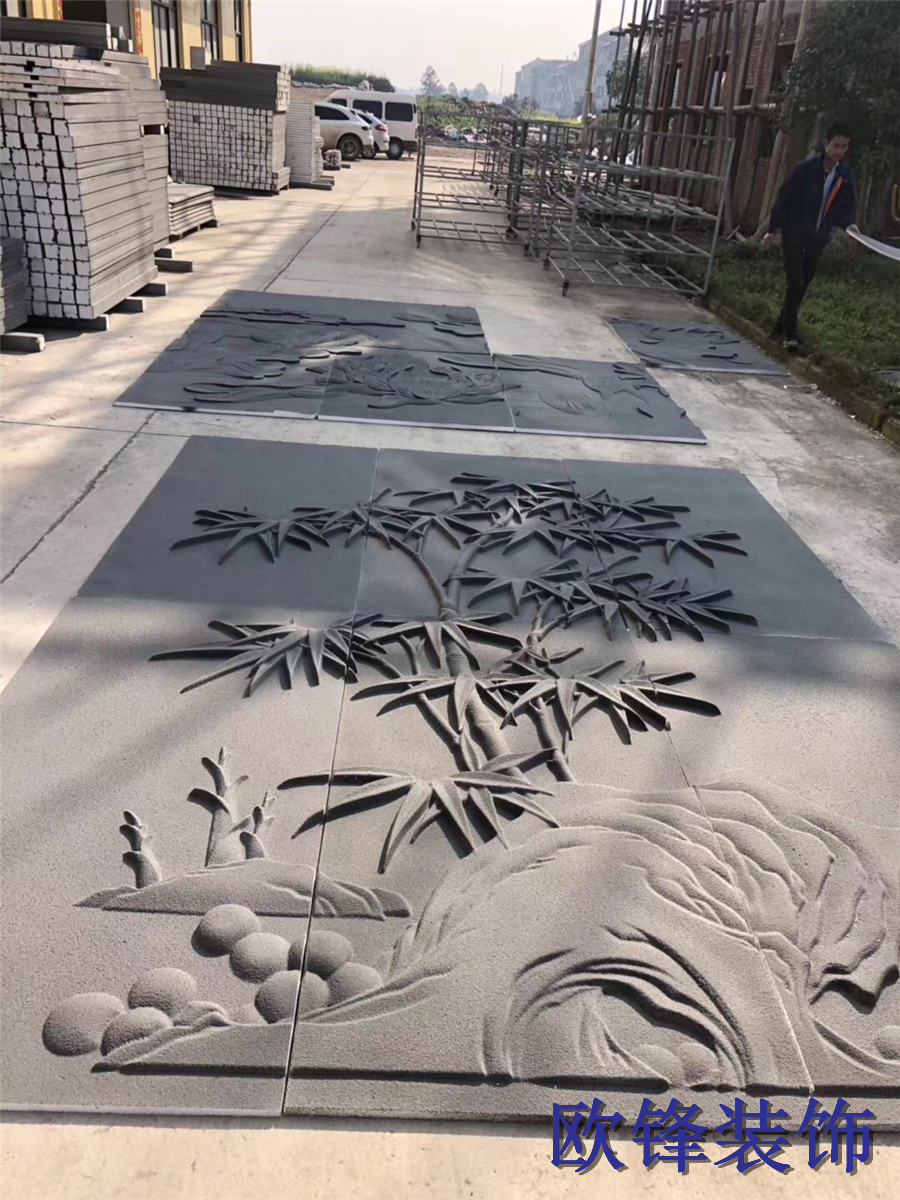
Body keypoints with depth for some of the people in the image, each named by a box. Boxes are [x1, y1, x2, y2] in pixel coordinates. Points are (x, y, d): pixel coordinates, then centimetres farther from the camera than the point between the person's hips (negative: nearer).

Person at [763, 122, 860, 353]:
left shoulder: (845, 174, 2)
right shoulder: (806, 169, -12)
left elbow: (847, 205, 11)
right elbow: (783, 199, -8)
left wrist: (849, 223, -9)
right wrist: (773, 230, -8)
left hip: (818, 239, 5)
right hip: (793, 236, -5)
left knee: (802, 286, 11)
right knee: (795, 284, -11)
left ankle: (781, 327, 24)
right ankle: (789, 334, -4)